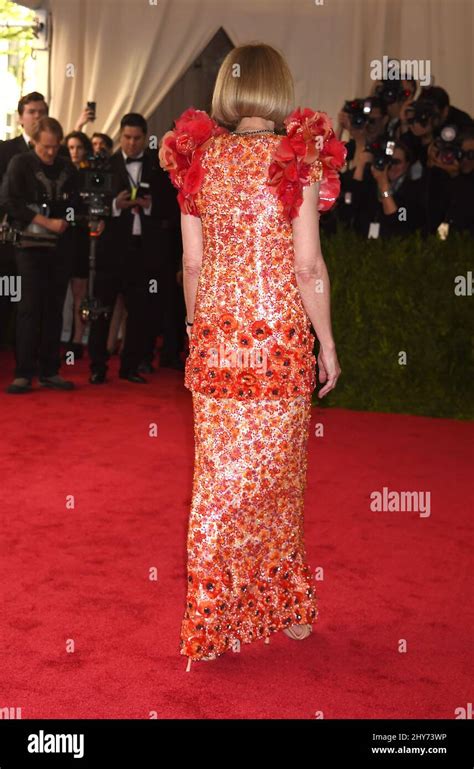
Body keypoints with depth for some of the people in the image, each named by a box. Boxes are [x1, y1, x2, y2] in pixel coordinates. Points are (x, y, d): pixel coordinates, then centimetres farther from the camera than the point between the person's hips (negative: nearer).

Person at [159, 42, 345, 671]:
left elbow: (193, 261, 4)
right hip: (281, 336, -3)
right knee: (278, 472, 11)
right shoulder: (299, 157, -7)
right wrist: (327, 342, 0)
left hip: (214, 336, 3)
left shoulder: (198, 157, 2)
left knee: (220, 471, 11)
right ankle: (284, 606, 26)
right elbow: (308, 264, -9)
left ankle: (215, 612, 19)